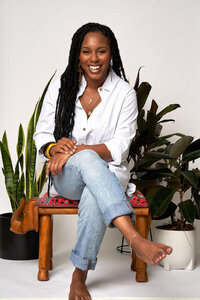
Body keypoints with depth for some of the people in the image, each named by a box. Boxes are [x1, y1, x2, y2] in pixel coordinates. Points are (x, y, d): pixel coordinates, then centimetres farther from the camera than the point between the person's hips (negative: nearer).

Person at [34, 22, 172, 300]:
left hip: (107, 174, 0)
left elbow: (119, 147, -9)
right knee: (87, 159, -37)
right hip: (67, 176, 1)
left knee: (94, 199, -38)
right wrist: (54, 148, -19)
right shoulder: (60, 88, 3)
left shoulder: (124, 93, -2)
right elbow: (42, 134, 6)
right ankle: (135, 239, -50)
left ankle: (80, 277, -19)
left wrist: (75, 150, -22)